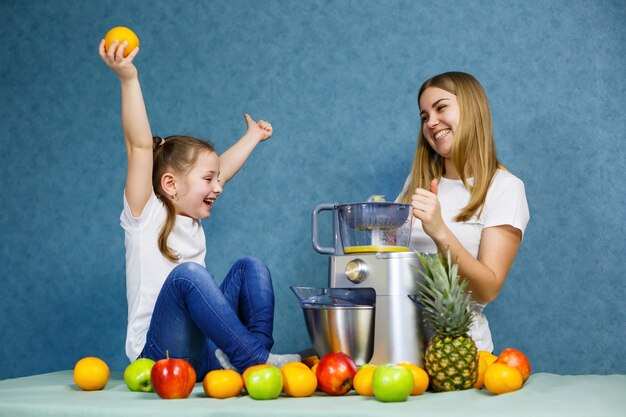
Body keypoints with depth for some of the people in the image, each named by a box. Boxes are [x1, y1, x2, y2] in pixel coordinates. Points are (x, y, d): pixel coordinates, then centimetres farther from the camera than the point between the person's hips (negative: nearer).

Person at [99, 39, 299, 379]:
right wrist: (128, 79, -25)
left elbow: (222, 170, 30)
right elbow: (140, 147, -16)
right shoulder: (146, 215, -4)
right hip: (162, 358, -8)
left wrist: (254, 135, 46)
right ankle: (255, 359, -32)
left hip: (206, 356, 8)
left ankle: (259, 355, -18)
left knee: (250, 267, 2)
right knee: (187, 273, -31)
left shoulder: (191, 222, 15)